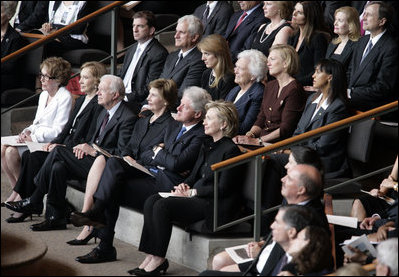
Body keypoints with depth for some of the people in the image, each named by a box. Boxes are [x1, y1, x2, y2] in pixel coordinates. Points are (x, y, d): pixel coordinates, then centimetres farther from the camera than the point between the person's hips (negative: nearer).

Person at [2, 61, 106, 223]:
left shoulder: (99, 105, -10)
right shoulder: (81, 101, 21)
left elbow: (90, 140, -16)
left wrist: (63, 146, -15)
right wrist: (54, 142, 3)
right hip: (66, 147, 9)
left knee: (34, 159, -22)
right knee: (28, 155, -12)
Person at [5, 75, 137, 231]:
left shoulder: (127, 118, -13)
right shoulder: (105, 113, 18)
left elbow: (122, 153, -17)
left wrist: (93, 151, -17)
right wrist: (86, 147, 1)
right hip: (92, 160, 9)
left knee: (59, 151, -18)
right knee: (58, 167, -16)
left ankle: (35, 202, -7)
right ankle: (56, 218, -11)